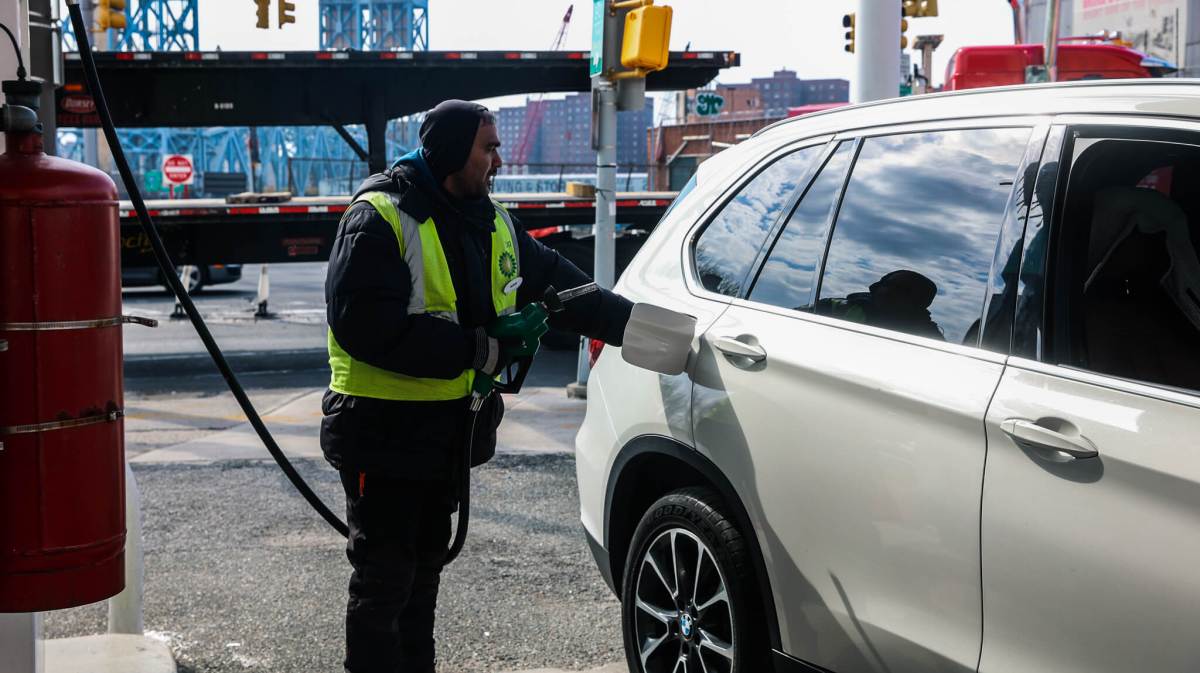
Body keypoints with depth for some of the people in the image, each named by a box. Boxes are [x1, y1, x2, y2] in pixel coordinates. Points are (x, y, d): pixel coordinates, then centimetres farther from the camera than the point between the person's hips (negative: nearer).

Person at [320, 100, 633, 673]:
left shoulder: (494, 226, 10)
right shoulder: (380, 218, -17)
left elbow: (556, 282, 17)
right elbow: (367, 324, -27)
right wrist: (476, 349, -25)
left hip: (450, 431, 8)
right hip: (385, 432, -8)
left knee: (425, 567, 20)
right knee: (383, 579, -3)